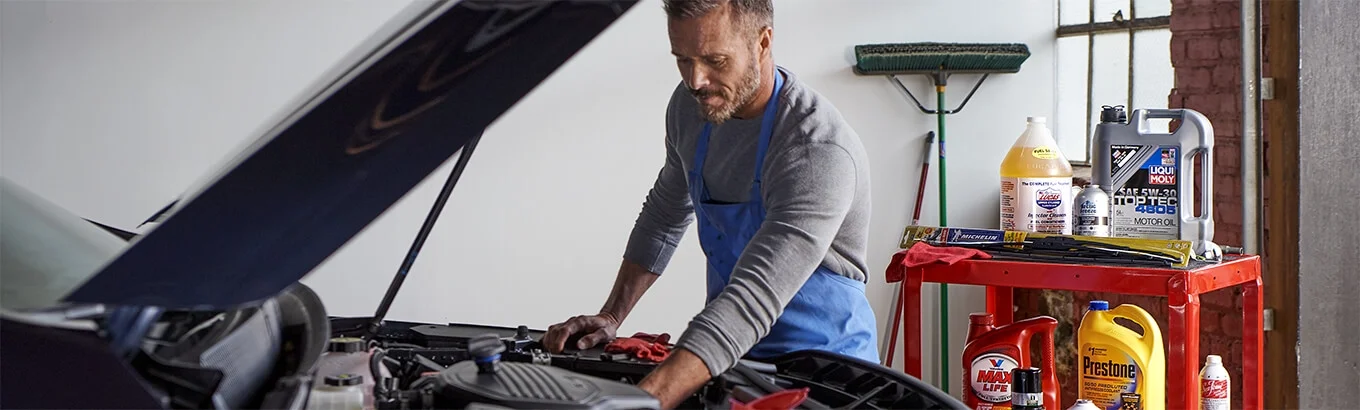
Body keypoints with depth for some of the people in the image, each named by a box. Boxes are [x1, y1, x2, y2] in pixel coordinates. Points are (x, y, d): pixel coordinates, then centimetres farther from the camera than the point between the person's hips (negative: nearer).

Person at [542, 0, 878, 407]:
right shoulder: (691, 105, -5)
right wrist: (611, 316, 4)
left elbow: (754, 299, -38)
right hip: (731, 352, 6)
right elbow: (666, 212, 13)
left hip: (822, 361, -6)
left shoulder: (820, 151, -30)